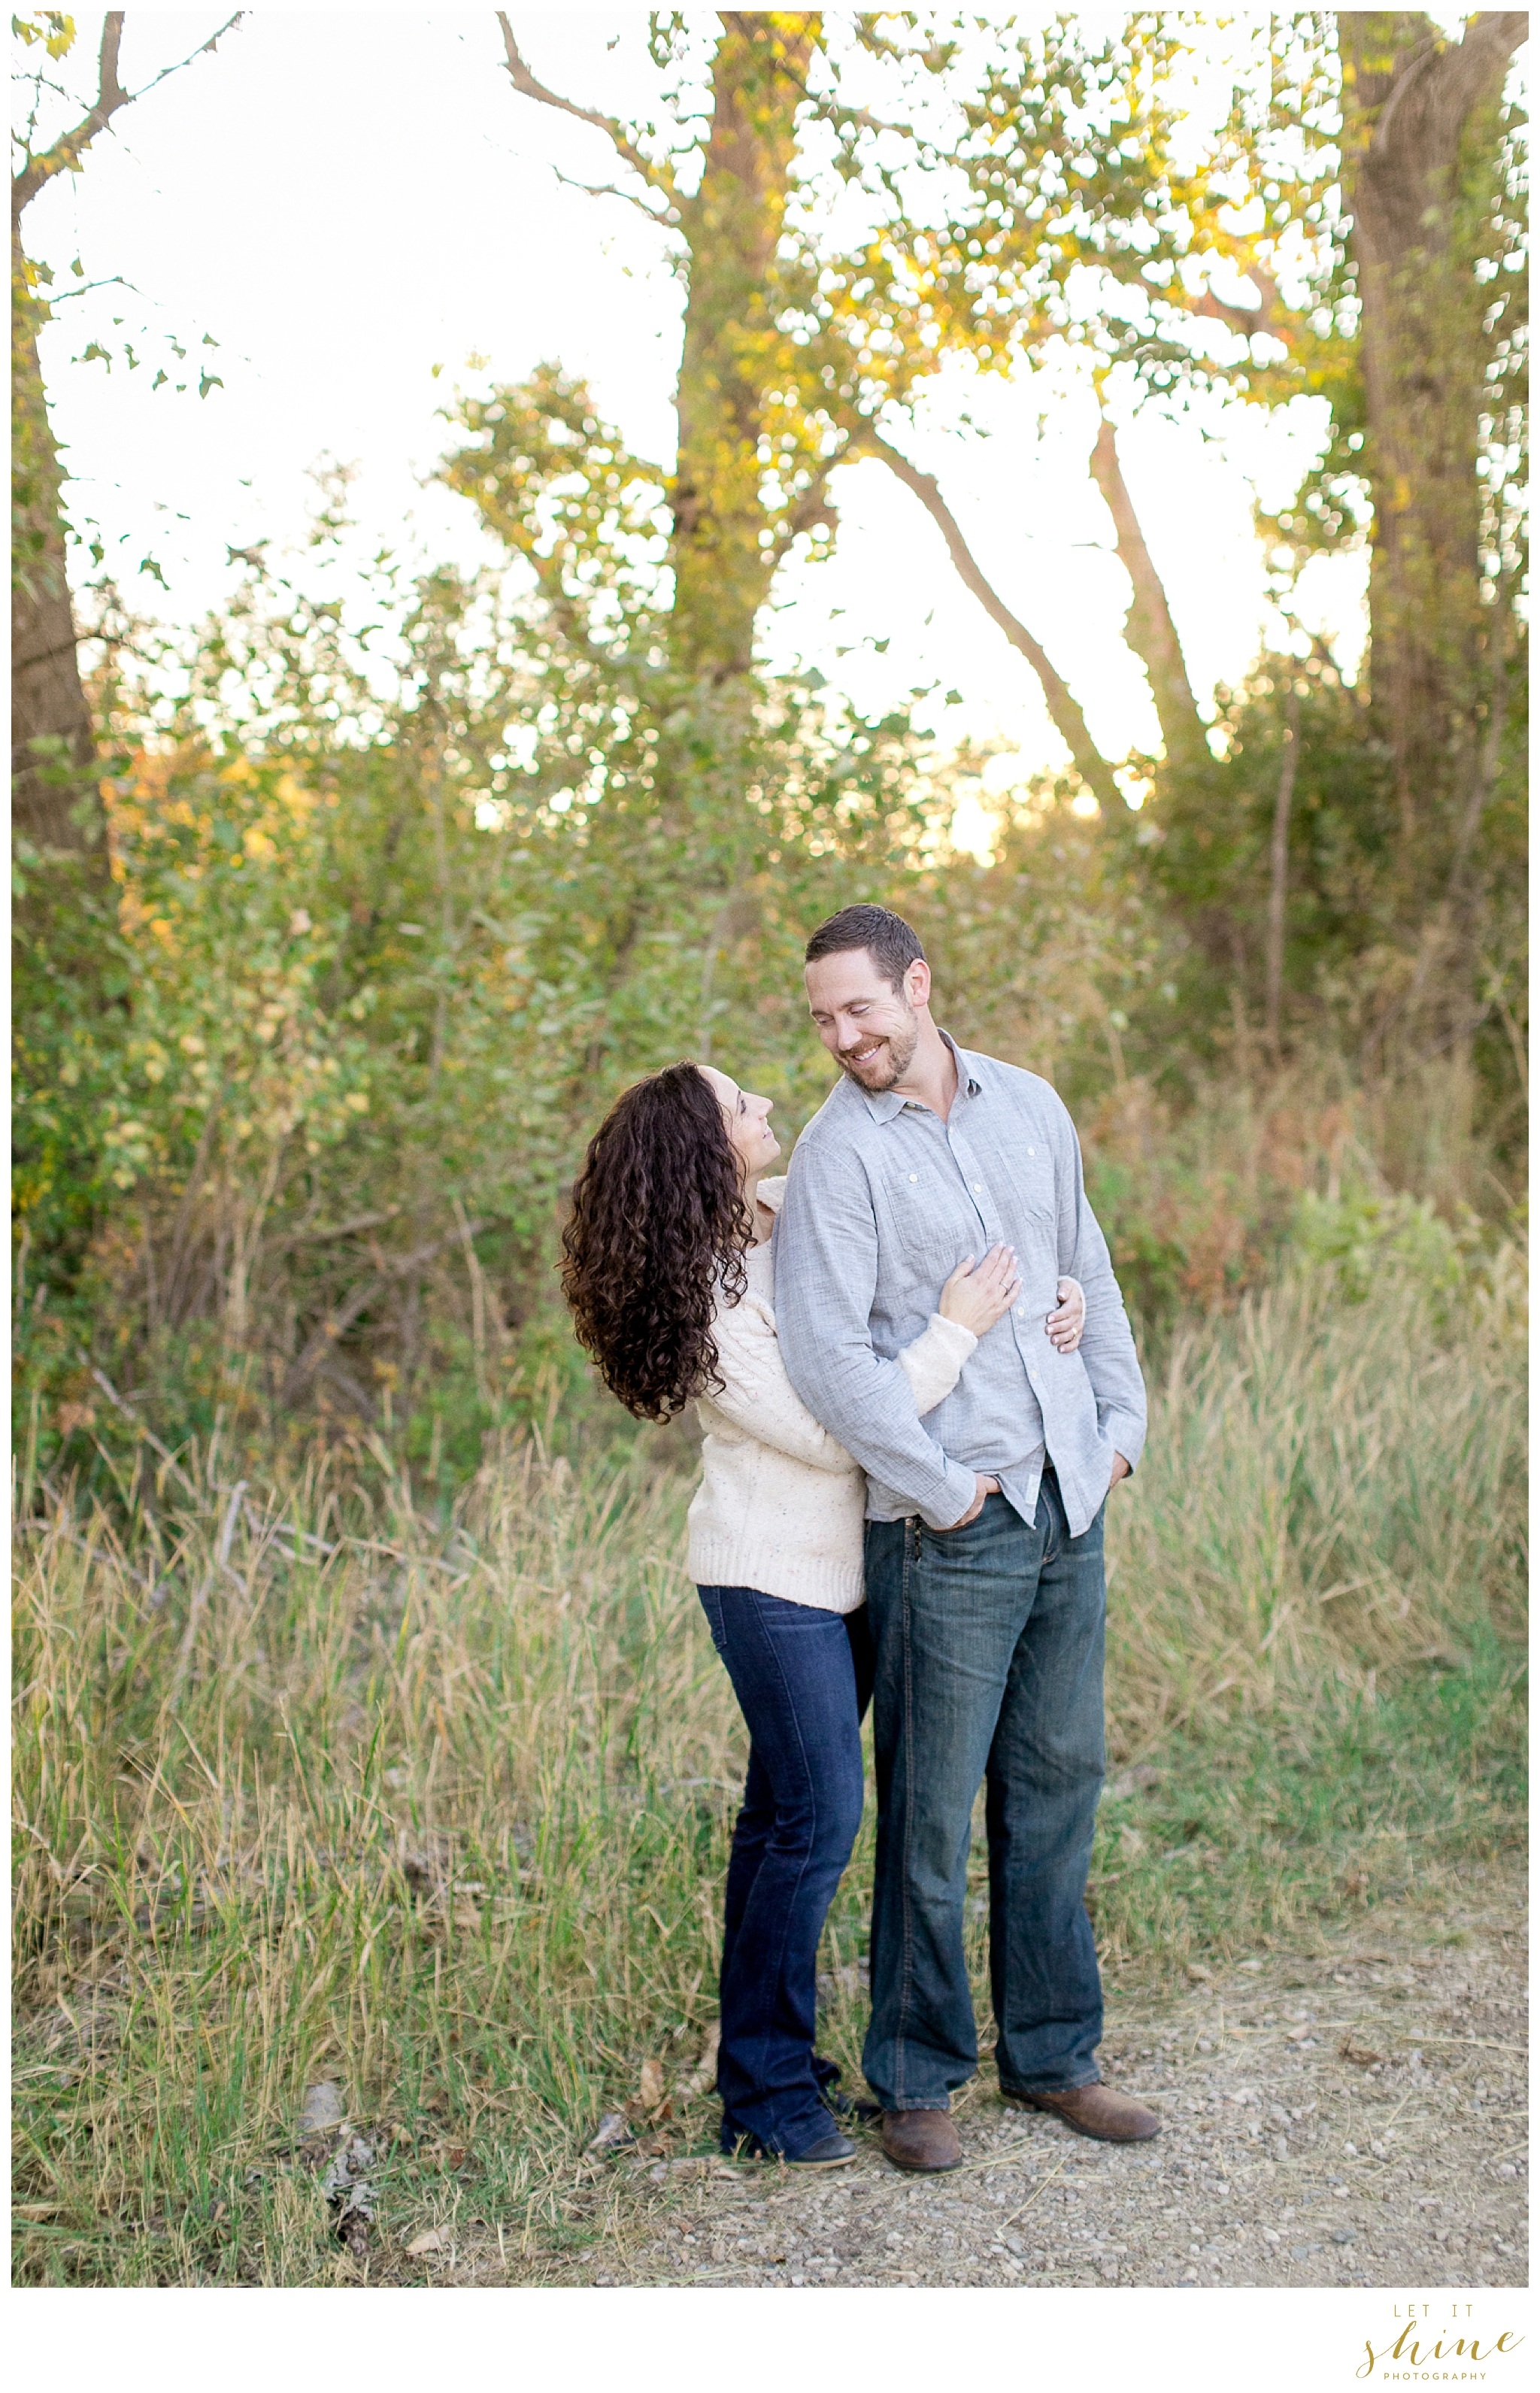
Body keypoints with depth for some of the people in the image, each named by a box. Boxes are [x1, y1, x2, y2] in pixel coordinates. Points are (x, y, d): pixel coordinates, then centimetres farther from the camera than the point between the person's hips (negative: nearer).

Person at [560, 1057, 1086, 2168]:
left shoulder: (800, 1207, 0)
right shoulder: (708, 1308, -24)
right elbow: (834, 1433, -23)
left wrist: (1060, 1295, -6)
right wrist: (956, 1331, -21)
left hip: (840, 1568, 8)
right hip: (774, 1580, -8)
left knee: (786, 1810, 15)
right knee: (818, 1817, -5)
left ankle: (766, 2047, 27)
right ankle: (765, 2089, 8)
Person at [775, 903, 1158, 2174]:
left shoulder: (1030, 1108, 10)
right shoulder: (838, 1152, -9)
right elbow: (828, 1355, -16)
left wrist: (1121, 1424, 10)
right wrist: (944, 1489, -14)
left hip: (1071, 1505, 6)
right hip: (949, 1531, -6)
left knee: (1059, 1782, 13)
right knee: (932, 1808, 0)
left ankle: (1052, 2053, 27)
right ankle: (916, 2080, 16)